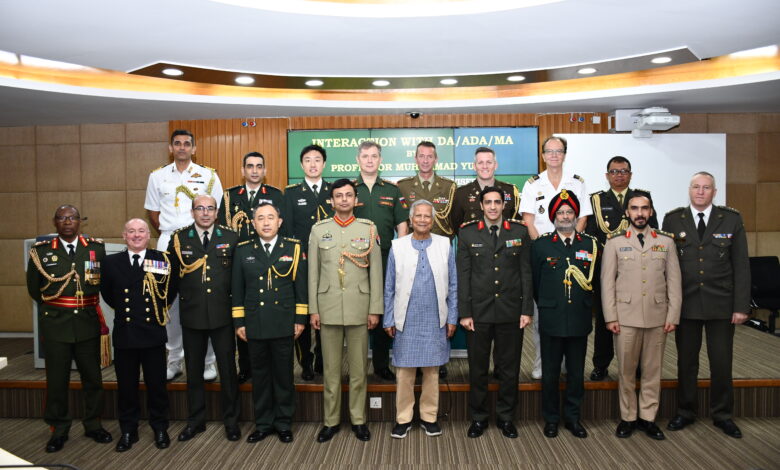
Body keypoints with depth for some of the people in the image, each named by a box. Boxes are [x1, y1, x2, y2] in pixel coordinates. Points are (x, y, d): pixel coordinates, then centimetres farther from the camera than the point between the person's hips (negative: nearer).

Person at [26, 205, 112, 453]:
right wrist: (53, 307, 10)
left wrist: (89, 305, 4)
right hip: (55, 324, -1)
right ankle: (59, 430, 23)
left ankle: (93, 424, 26)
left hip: (89, 323, 1)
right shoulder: (41, 250, 0)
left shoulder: (97, 248, 2)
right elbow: (34, 288, 9)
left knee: (92, 376, 10)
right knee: (57, 379, 8)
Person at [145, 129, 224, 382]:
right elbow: (152, 211, 16)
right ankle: (174, 360, 16)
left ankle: (207, 362, 8)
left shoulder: (208, 175, 5)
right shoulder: (157, 176, 11)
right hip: (168, 244, 2)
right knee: (170, 302, 5)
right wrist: (167, 233, 8)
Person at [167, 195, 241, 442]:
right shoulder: (179, 239, 2)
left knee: (228, 369, 7)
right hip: (192, 315, 1)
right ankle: (195, 420, 29)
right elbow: (172, 274, 8)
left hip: (222, 315, -1)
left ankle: (231, 421, 23)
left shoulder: (231, 237, 0)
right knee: (194, 370, 13)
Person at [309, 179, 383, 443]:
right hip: (328, 307, 1)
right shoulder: (319, 229, 6)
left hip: (359, 307, 0)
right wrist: (312, 309, 1)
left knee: (358, 368, 7)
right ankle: (331, 420, 20)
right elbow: (313, 272, 5)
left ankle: (358, 419, 20)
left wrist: (375, 309, -2)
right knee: (330, 368, 8)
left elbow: (376, 271, 2)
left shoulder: (368, 228, 4)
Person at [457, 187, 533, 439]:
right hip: (478, 312, 0)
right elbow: (463, 275, 0)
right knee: (477, 368, 8)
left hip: (511, 312, 1)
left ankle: (506, 417, 26)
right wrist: (464, 312, -6)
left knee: (509, 368, 10)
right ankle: (478, 417, 24)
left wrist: (527, 310, -2)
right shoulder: (468, 233, 2)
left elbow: (526, 273, 4)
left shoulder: (519, 232, 5)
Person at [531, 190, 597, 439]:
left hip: (580, 321, 2)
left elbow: (593, 280, 11)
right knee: (550, 373, 8)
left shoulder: (590, 244, 5)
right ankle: (551, 418, 23)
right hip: (551, 320, -1)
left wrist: (584, 306, 12)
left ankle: (573, 417, 27)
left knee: (577, 373, 11)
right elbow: (535, 281, 6)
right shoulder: (541, 245, 0)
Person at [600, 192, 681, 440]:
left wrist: (673, 316, -1)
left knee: (653, 370, 8)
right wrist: (610, 317, -5)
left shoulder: (666, 241, 7)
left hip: (658, 317, 2)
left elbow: (674, 281, 6)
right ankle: (628, 417, 17)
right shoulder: (615, 242, 3)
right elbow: (607, 282, 0)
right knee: (626, 370, 5)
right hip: (626, 317, -1)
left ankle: (648, 418, 20)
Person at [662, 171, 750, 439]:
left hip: (721, 305, 0)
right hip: (686, 304, 0)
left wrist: (741, 306, -5)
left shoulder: (732, 220, 2)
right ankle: (685, 412, 26)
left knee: (722, 362, 8)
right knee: (686, 361, 10)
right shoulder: (673, 220, 2)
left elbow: (741, 265, 1)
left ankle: (722, 415, 26)